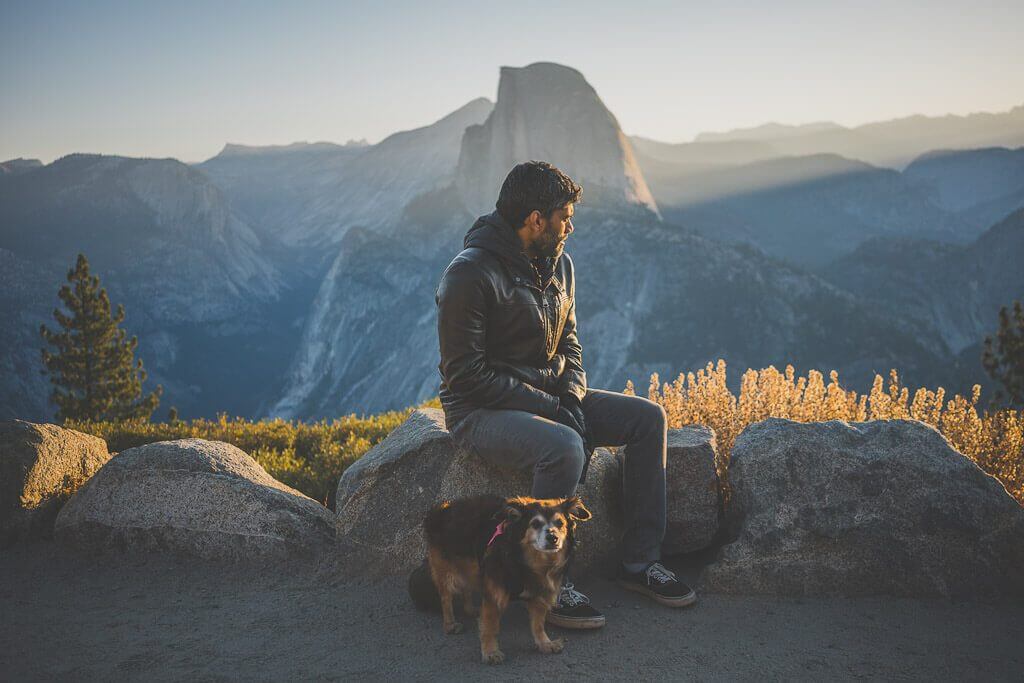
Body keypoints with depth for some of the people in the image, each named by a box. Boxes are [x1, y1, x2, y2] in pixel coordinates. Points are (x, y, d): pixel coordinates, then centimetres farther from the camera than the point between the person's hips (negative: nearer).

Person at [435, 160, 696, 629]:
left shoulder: (559, 265, 6)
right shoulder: (469, 275, -19)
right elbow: (467, 374, -21)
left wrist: (572, 398, -4)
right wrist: (549, 407, -21)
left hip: (548, 399, 8)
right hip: (482, 411, -8)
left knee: (648, 418, -3)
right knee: (564, 447, -36)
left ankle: (640, 561, 2)